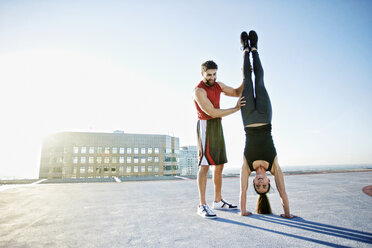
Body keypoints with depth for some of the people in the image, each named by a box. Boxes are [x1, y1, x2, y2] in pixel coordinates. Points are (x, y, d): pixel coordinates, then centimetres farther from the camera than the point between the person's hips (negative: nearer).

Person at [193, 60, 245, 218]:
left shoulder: (218, 85, 14)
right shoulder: (199, 91, -12)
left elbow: (237, 93, 20)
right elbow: (212, 112, -18)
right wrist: (236, 108, -11)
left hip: (217, 127, 8)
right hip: (206, 125, -8)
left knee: (219, 165, 9)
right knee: (204, 165, -14)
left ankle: (218, 201, 18)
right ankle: (202, 205, -10)